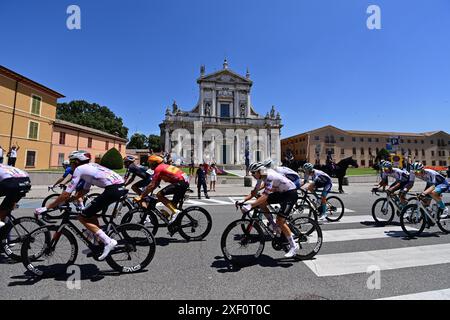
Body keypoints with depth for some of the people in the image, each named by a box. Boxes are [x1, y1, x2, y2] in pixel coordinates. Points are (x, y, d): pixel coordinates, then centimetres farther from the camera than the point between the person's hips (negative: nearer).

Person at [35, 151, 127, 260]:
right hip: (121, 187, 9)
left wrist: (47, 207, 13)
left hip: (112, 190, -9)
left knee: (82, 217, 6)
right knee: (90, 213, 26)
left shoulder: (79, 169, 5)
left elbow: (66, 194, 3)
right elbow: (84, 191, 34)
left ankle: (108, 242, -1)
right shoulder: (90, 167, 28)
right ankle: (99, 242, 31)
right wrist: (67, 200, 38)